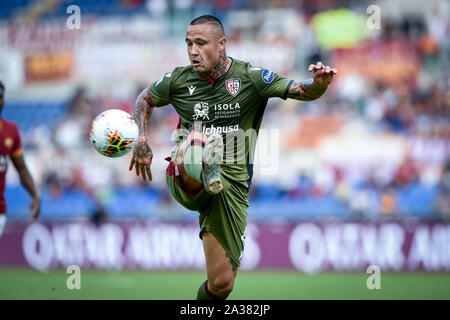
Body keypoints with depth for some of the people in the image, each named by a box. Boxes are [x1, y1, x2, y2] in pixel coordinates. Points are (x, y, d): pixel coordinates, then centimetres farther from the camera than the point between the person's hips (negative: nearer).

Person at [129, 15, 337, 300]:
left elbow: (302, 91, -8)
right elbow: (145, 100, 25)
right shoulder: (180, 80, 7)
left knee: (222, 283, -2)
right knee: (193, 141, -38)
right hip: (186, 181, 1)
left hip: (232, 181, 0)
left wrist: (319, 83, -31)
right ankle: (204, 173, -69)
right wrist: (141, 142, 10)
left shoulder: (249, 77, 0)